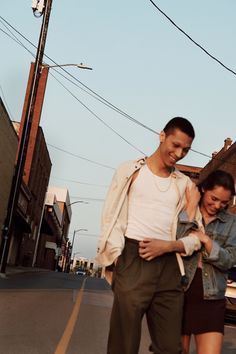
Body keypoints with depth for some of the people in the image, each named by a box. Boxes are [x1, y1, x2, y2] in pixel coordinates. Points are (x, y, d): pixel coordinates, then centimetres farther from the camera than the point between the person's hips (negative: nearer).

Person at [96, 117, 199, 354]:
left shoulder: (184, 184, 16)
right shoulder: (131, 170, 8)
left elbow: (195, 235, 11)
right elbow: (112, 217, 3)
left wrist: (168, 246, -8)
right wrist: (115, 260, -8)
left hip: (169, 267, 4)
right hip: (133, 260, -3)